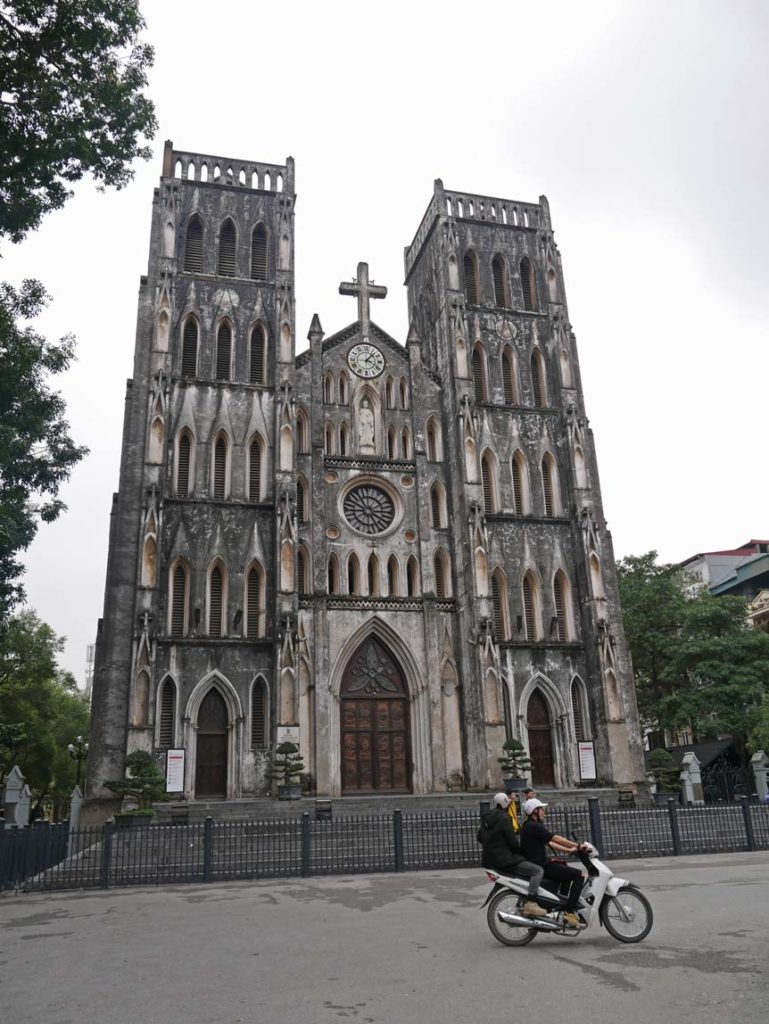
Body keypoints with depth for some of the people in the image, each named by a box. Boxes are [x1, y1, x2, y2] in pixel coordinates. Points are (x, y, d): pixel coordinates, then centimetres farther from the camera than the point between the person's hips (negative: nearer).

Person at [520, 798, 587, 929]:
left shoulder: (529, 826, 17)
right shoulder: (533, 826, -15)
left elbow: (549, 843, 17)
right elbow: (556, 839, -19)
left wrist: (569, 850, 13)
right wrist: (578, 846, -14)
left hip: (537, 864, 10)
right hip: (540, 867, -10)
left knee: (568, 870, 26)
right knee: (578, 875, -12)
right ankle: (569, 913, -17)